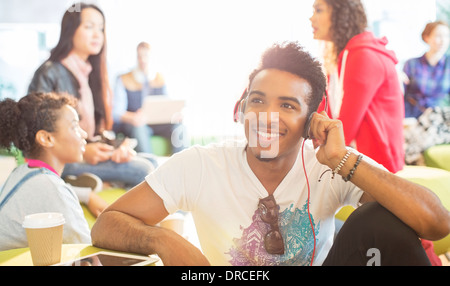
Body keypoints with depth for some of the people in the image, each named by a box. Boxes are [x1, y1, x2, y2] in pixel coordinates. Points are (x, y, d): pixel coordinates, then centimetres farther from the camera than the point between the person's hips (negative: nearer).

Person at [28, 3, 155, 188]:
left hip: (88, 150, 7)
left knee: (151, 162, -16)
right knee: (142, 169, -23)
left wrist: (115, 146, -8)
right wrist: (82, 151, -22)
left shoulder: (91, 73, 15)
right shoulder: (50, 73, -6)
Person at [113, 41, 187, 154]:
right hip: (132, 124, -3)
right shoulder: (124, 80, 3)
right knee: (139, 128, -38)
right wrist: (132, 117, -28)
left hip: (157, 123, 3)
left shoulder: (160, 78, 14)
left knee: (178, 127, -27)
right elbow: (116, 112, -6)